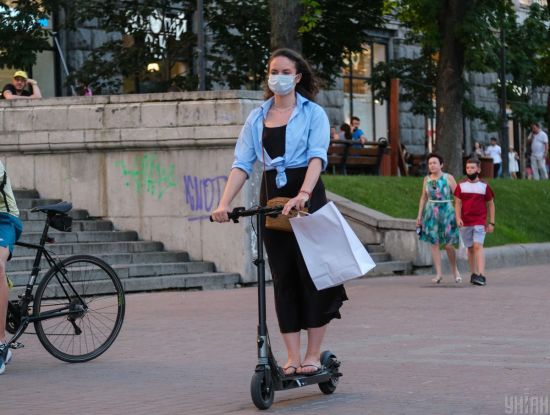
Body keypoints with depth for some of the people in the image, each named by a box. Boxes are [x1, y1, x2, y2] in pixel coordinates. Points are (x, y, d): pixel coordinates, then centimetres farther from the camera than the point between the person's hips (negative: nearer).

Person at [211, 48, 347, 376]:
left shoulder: (313, 113, 0)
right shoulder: (257, 118, 11)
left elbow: (317, 156, -14)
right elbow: (242, 164, 4)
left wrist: (303, 194, -31)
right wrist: (225, 203, -11)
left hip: (308, 197, -4)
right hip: (272, 197, 4)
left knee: (312, 273, -3)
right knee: (283, 277, 3)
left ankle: (313, 355, 3)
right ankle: (292, 356, 4)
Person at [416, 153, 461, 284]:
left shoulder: (448, 178, -4)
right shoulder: (427, 179, 6)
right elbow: (423, 198, 14)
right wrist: (419, 216, 11)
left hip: (446, 213, -3)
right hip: (431, 213, 3)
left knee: (448, 245, -3)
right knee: (434, 244, -1)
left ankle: (455, 270, 20)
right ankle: (438, 274, 3)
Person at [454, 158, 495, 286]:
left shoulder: (484, 186, 2)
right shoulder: (461, 186, 5)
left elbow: (491, 205, 8)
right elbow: (457, 203, 3)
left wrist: (492, 223, 3)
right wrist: (458, 218, -13)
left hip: (480, 223, -3)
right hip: (465, 223, 3)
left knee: (478, 246, -16)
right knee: (470, 248, 9)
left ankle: (481, 276, -23)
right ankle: (474, 274, 19)